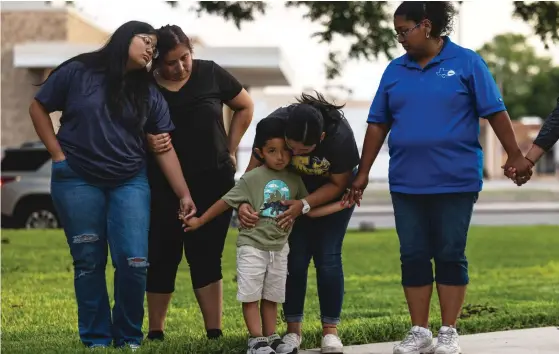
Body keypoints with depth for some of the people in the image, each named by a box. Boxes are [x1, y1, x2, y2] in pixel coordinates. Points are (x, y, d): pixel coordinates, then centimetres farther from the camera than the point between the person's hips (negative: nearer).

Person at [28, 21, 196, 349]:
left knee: (134, 262, -7)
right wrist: (59, 155, -4)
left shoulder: (150, 95, 5)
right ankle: (96, 340, 12)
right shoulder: (78, 72, -5)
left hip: (130, 182, 2)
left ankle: (129, 338, 10)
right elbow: (39, 108, 3)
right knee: (89, 262, 2)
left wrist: (184, 194, -3)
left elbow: (164, 149, 4)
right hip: (78, 181, -2)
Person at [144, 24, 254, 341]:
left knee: (206, 258, 0)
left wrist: (230, 151, 6)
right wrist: (148, 141, -20)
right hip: (164, 187, 0)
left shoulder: (210, 74, -5)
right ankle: (156, 332, 17)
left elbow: (246, 107, 10)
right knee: (163, 258, 5)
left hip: (213, 183, 0)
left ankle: (215, 334, -1)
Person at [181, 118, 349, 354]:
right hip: (252, 246, -4)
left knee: (271, 296, 11)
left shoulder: (294, 180, 2)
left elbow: (310, 210, 5)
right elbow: (226, 202, -5)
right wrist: (199, 221, -2)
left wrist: (340, 206, -3)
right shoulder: (252, 178, -10)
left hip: (279, 248, 4)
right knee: (250, 294, -4)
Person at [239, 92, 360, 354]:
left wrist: (304, 206, -32)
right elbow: (253, 169, -20)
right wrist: (243, 203, -38)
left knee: (327, 257, -8)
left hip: (332, 192, -2)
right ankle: (293, 329, 2)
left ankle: (330, 330, -1)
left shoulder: (340, 136, -37)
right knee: (295, 258, -6)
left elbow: (338, 184, -21)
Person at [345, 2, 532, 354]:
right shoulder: (395, 70, 8)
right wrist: (363, 172, 10)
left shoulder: (466, 62, -3)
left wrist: (515, 155, -6)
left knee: (451, 255, 3)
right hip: (407, 183, 4)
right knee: (413, 256, 6)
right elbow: (378, 124, 11)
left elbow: (495, 112, -3)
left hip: (455, 181, -4)